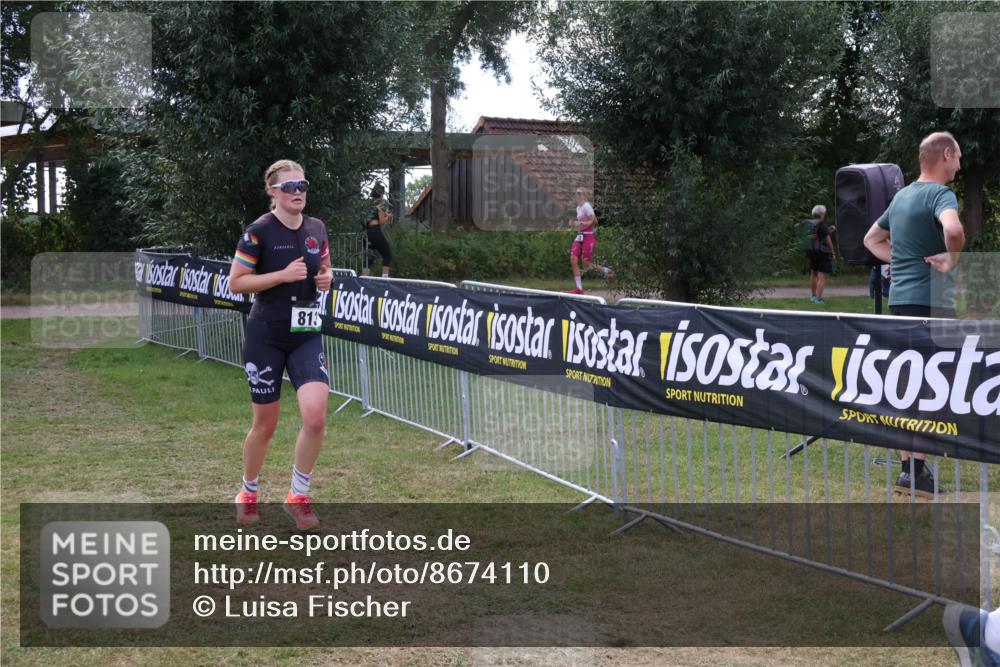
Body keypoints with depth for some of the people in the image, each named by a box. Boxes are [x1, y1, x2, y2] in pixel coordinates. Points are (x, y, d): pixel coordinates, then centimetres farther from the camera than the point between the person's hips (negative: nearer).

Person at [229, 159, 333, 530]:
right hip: (266, 336, -4)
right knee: (265, 425, 6)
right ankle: (247, 494, 31)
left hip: (307, 336, 4)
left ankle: (298, 497, 5)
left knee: (315, 416, -14)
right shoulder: (259, 231, -10)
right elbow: (235, 283, -10)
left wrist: (326, 278, -2)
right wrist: (284, 275, -19)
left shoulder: (317, 229, 6)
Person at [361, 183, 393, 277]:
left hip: (366, 232, 7)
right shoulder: (380, 203, -4)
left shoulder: (368, 203, 15)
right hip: (376, 231, -7)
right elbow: (382, 221, -9)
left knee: (368, 258, 10)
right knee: (387, 255, 6)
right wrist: (388, 216, 12)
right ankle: (385, 278, 0)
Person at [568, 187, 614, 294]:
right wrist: (573, 223, 6)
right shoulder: (578, 207, 14)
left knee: (586, 264, -5)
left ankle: (607, 270, 20)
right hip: (579, 236, 8)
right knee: (573, 260, -7)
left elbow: (594, 221, -16)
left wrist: (580, 223, -24)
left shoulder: (586, 206, -11)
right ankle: (579, 288, -5)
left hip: (588, 236, -8)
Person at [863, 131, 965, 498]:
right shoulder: (940, 194, -10)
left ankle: (909, 465, 18)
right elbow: (953, 229, -33)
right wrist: (951, 261, -16)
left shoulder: (902, 196, 16)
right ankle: (916, 470, -6)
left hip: (899, 298, 8)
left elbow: (872, 239, 28)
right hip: (929, 299, -8)